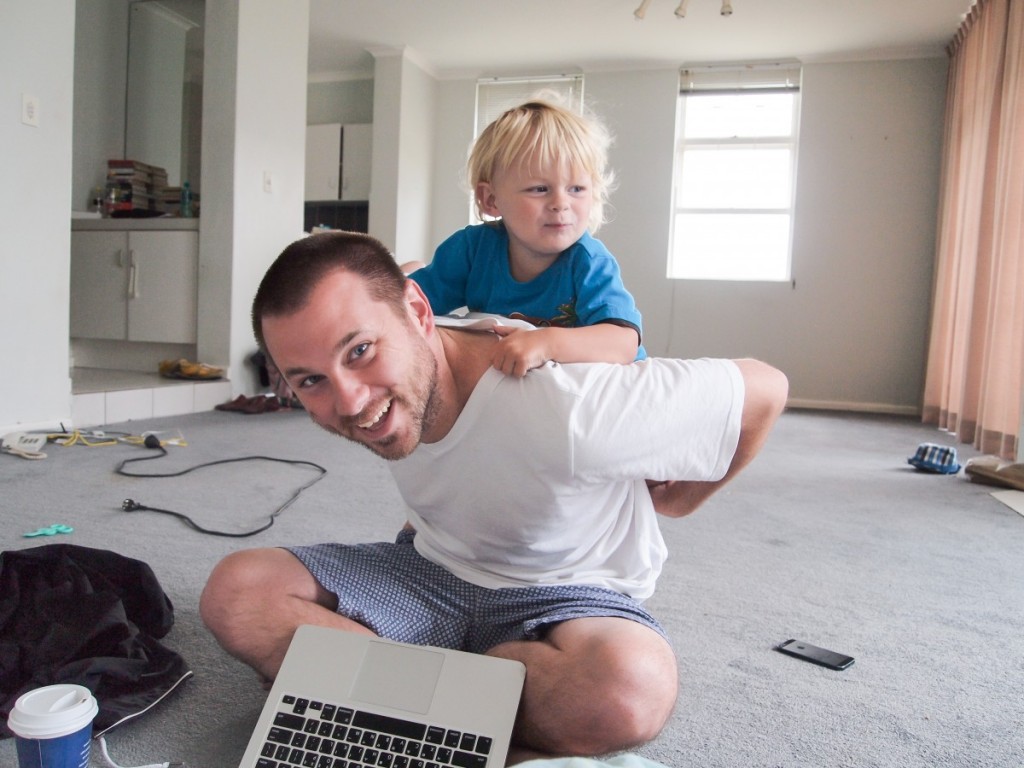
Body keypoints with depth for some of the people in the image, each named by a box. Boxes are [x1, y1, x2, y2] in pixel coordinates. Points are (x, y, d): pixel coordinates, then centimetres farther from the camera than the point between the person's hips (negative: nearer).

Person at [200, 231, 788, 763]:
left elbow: (765, 390, -22)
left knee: (633, 685, -39)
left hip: (563, 593, -4)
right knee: (236, 591, -14)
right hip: (434, 566, 5)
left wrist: (673, 500, -5)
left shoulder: (570, 412, -35)